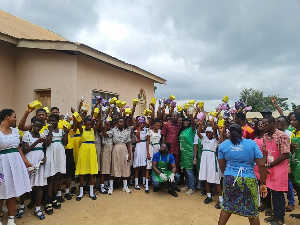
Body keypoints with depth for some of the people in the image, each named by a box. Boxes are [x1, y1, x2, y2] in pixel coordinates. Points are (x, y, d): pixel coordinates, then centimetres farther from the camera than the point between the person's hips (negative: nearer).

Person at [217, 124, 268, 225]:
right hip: (249, 180, -1)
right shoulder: (252, 143, -1)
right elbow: (261, 165, -5)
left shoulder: (223, 145, 2)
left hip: (230, 179, 2)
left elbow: (222, 166, 4)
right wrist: (263, 184, 1)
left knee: (227, 206, 18)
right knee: (252, 210, 14)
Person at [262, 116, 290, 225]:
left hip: (280, 169, -7)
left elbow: (285, 155, -19)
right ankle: (275, 215, 31)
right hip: (270, 169, 7)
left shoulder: (282, 136, -18)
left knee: (278, 193, 3)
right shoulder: (266, 136, 5)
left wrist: (270, 165, -17)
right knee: (273, 192, 15)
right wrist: (265, 166, -1)